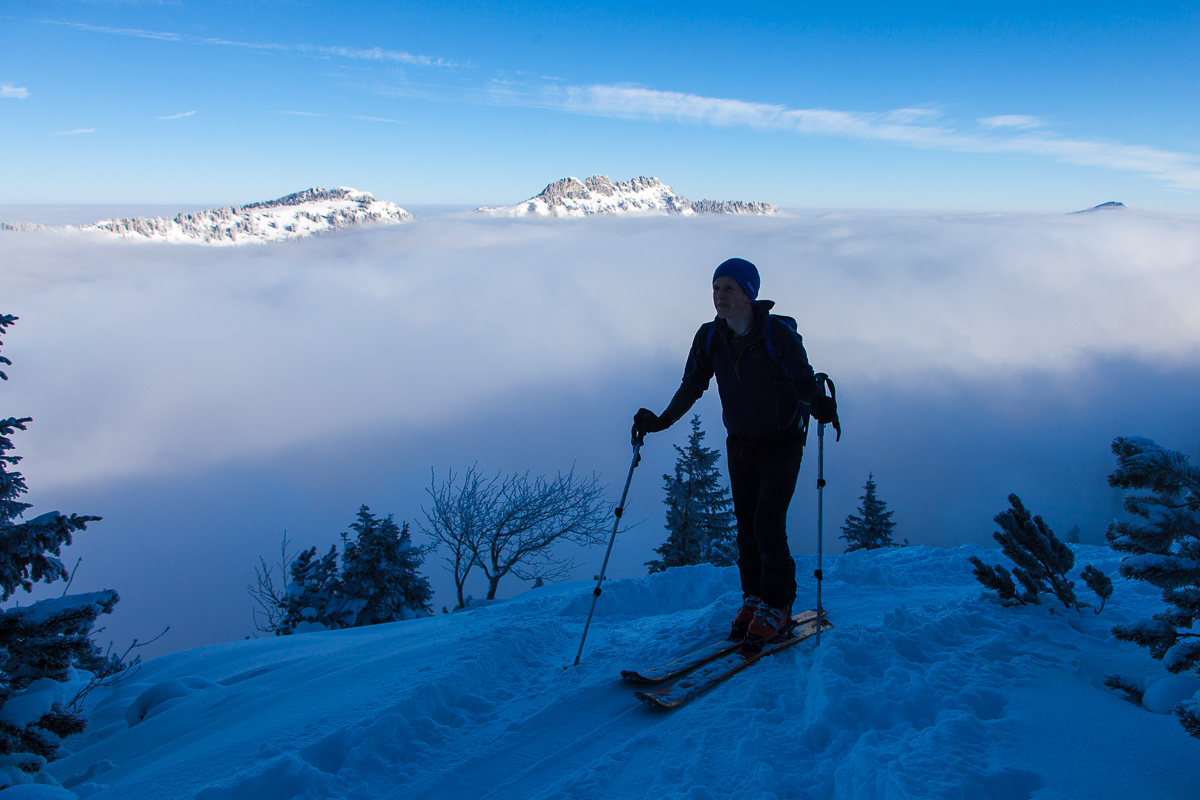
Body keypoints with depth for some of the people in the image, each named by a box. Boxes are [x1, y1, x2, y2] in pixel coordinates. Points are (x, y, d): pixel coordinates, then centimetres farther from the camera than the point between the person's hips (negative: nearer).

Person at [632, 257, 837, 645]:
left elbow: (804, 381, -13)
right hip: (739, 445, 5)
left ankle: (777, 606, 6)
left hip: (782, 443, -4)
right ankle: (754, 599, 21)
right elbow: (692, 387, 7)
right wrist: (660, 421, 4)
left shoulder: (778, 333, -18)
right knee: (746, 526, 6)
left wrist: (820, 405, -33)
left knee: (768, 526, -11)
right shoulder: (710, 337, -4)